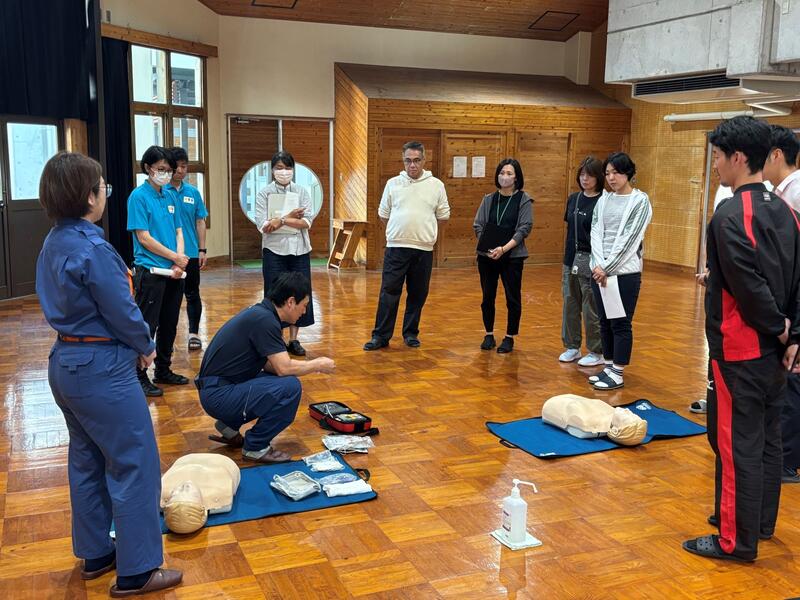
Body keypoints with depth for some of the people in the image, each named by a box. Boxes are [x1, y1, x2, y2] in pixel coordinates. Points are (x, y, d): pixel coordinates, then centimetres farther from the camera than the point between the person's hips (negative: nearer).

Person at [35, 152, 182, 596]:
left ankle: (95, 554, 34)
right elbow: (123, 312, -19)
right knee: (135, 466, 1)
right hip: (102, 371, -9)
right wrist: (146, 348, 0)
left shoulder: (53, 243, 6)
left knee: (87, 461, 20)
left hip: (66, 364, 10)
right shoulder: (93, 250, -23)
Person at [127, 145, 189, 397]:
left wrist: (178, 264, -5)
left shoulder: (169, 196, 12)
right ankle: (140, 377, 7)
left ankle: (163, 370, 27)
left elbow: (178, 232, 11)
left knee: (169, 325, 15)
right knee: (146, 327, -2)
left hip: (174, 272, 7)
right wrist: (175, 257, -10)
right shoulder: (139, 196, -8)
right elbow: (144, 237, -13)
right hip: (150, 271, -7)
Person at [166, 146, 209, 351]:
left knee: (192, 294, 9)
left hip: (191, 253, 2)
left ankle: (194, 333, 19)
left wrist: (202, 250, 3)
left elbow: (200, 222, 8)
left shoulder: (193, 192, 4)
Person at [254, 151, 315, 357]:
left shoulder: (302, 192, 5)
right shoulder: (264, 194, 1)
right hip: (274, 251, -2)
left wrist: (281, 220, -18)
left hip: (299, 251, 2)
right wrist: (289, 218, -15)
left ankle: (294, 340, 14)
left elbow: (307, 222, -8)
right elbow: (263, 226, -10)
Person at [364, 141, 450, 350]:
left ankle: (410, 333, 21)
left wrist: (425, 230, 11)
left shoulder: (436, 185, 4)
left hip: (423, 249, 1)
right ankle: (381, 336, 5)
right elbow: (383, 214, 13)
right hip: (396, 247, 0)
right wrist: (400, 231, 12)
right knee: (388, 293, -1)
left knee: (417, 295, 9)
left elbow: (443, 216, 11)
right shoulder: (393, 183, 5)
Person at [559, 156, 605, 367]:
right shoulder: (573, 199, 9)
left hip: (590, 260, -6)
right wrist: (567, 258, 15)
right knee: (570, 304, 12)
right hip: (571, 258, 7)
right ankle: (572, 347, 25)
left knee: (592, 309, 1)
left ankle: (596, 352, 14)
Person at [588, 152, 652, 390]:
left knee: (621, 323, 0)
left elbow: (629, 239, -12)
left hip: (625, 272, -5)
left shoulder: (640, 201, -5)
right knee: (605, 322, 10)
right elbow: (595, 233, 2)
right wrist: (599, 265, -12)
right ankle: (608, 367, 21)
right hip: (600, 270, 5)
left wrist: (608, 268, -14)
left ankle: (618, 374, 7)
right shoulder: (603, 200, 10)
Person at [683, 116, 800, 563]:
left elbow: (748, 286, -25)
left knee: (737, 443, 0)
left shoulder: (731, 215, -18)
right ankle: (761, 520, 32)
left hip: (739, 350, -9)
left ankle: (737, 540, 9)